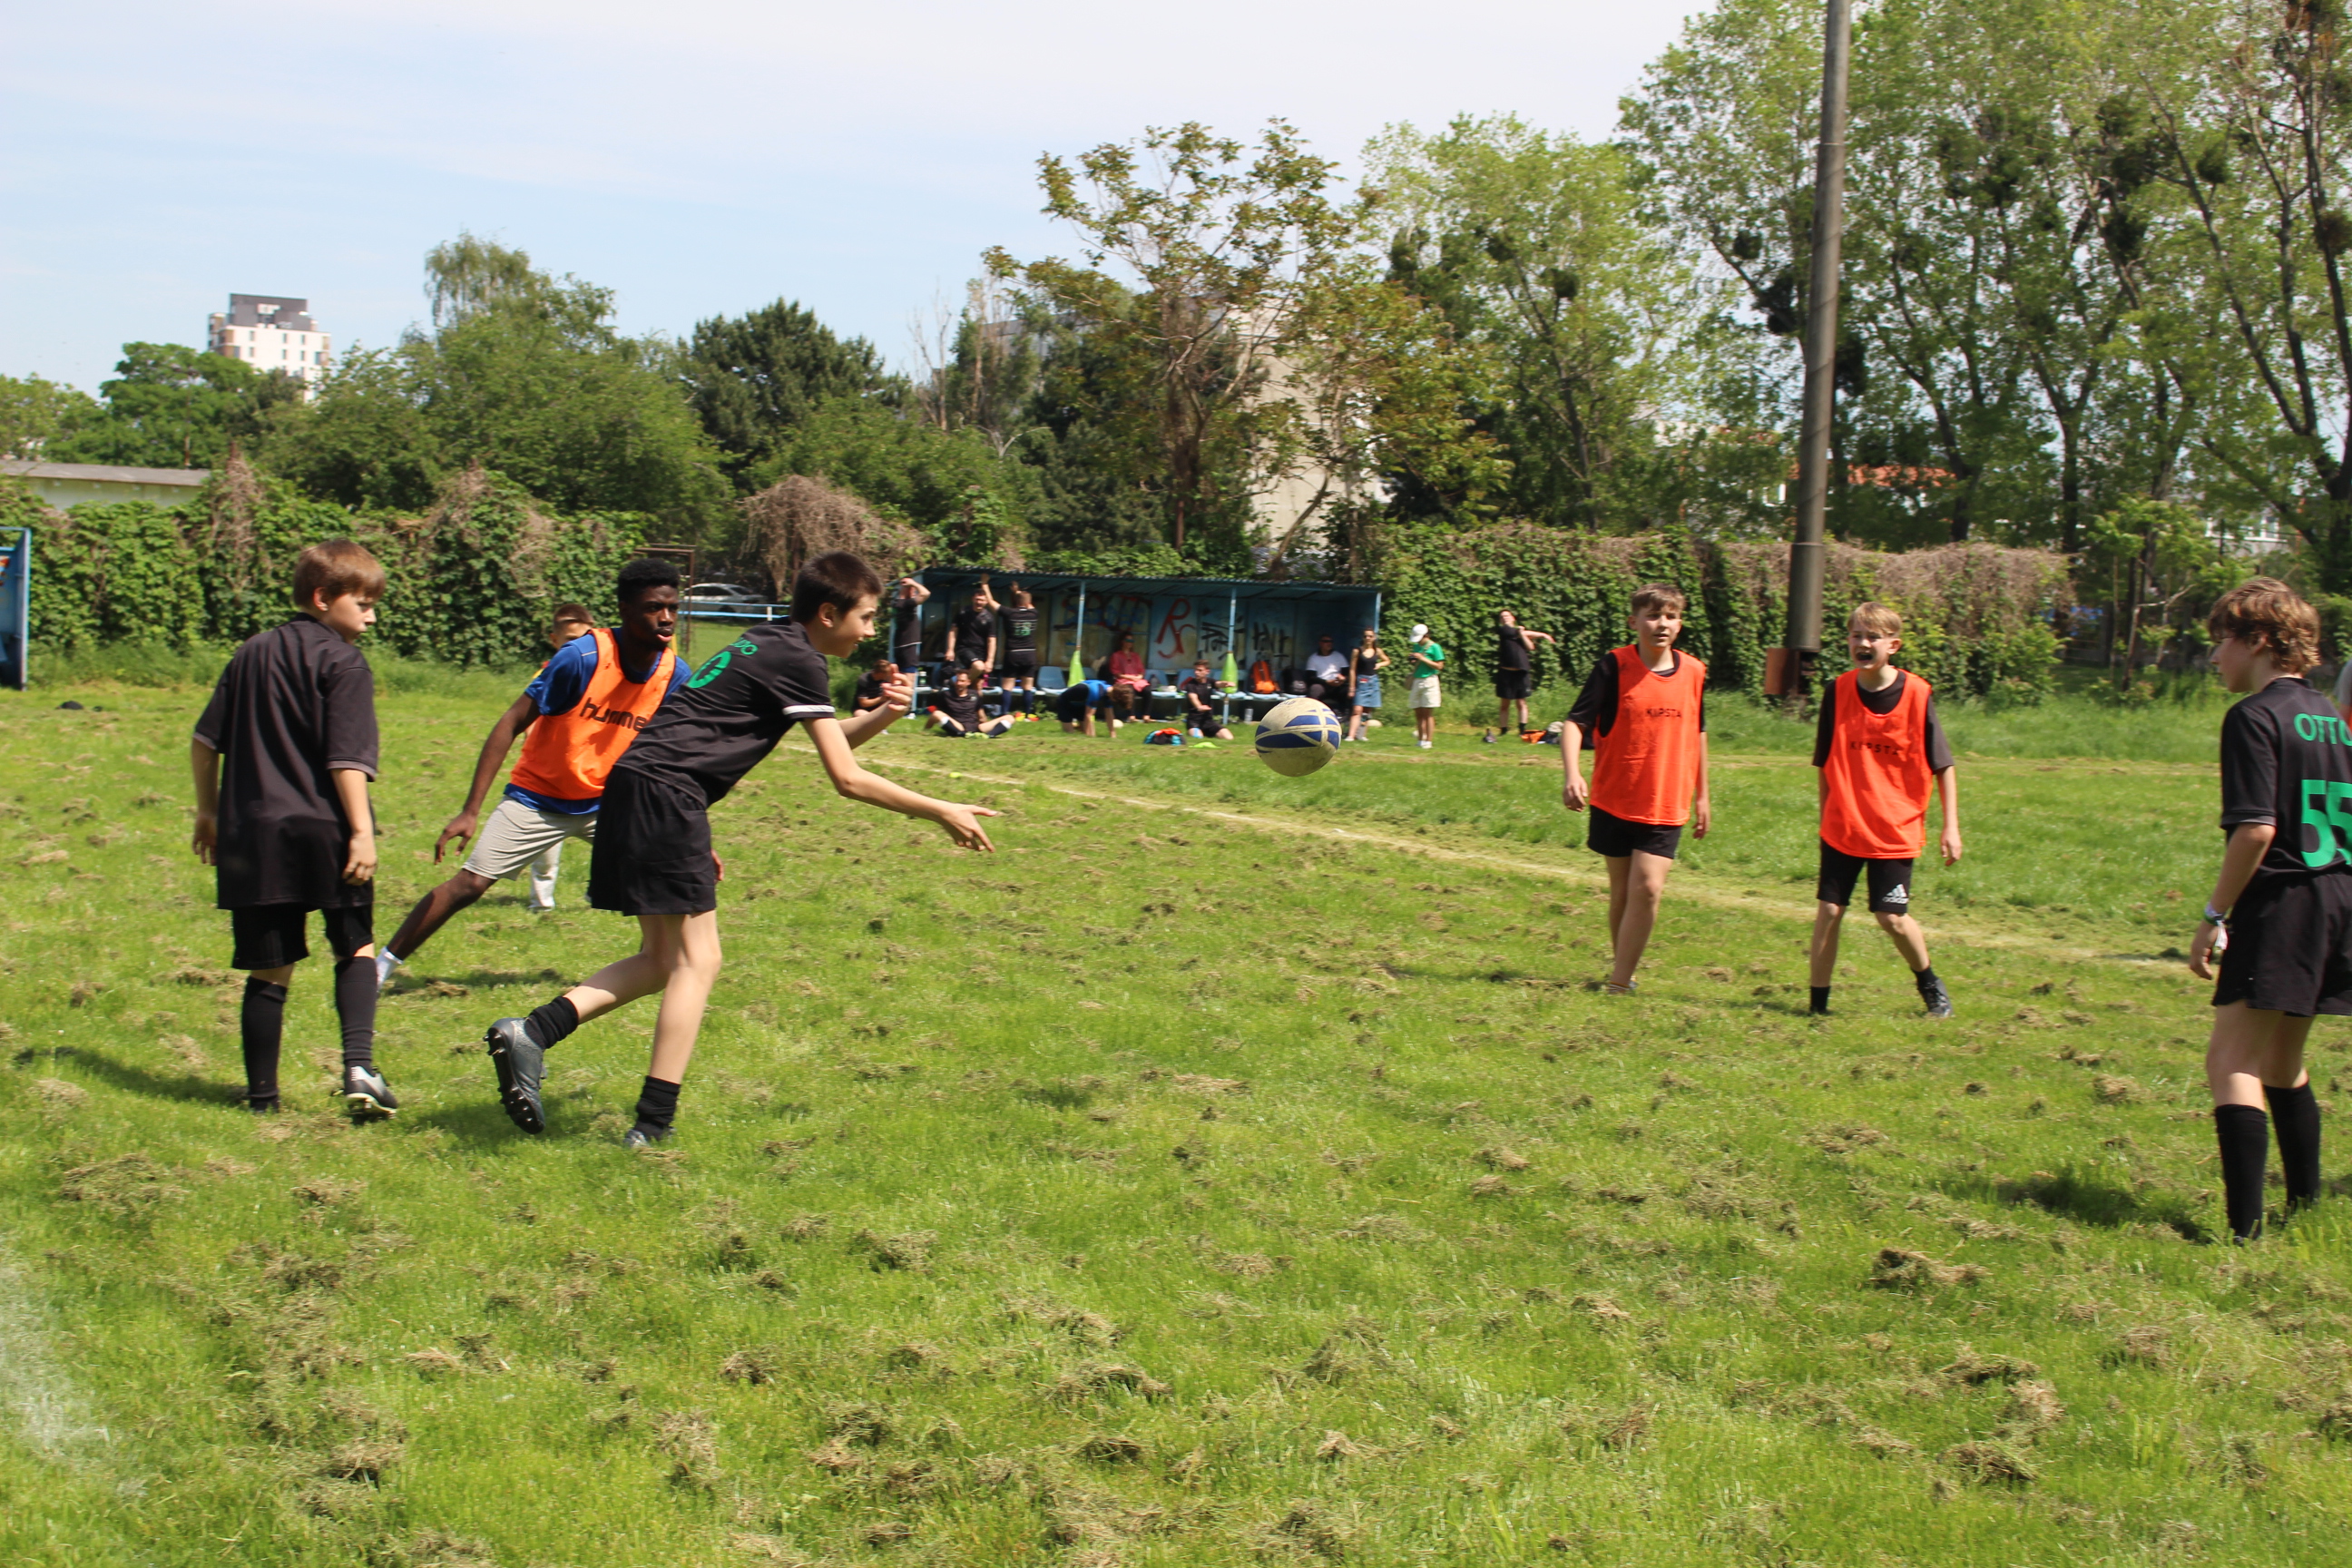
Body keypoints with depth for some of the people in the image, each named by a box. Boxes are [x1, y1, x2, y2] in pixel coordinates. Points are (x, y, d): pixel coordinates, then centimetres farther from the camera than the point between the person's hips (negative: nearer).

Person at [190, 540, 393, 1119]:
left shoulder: (251, 653, 14)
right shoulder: (344, 664, -6)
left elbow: (205, 740, 17)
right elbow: (347, 760, -15)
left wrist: (208, 811, 26)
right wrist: (362, 831, -16)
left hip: (253, 832, 5)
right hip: (325, 831, -5)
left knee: (270, 968, 9)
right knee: (356, 949, 10)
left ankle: (262, 1092, 12)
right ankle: (359, 1065, -8)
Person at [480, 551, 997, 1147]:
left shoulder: (766, 641, 21)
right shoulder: (798, 661, -7)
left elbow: (826, 741, 30)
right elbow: (846, 778, -8)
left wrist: (882, 716, 11)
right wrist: (941, 812, -2)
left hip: (635, 785, 9)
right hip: (666, 791, -9)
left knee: (663, 958, 13)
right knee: (697, 959, -4)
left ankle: (530, 1034, 3)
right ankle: (653, 1127, -5)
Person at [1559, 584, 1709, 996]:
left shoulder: (1694, 672, 2)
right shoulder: (1614, 666, -9)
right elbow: (1575, 722, -15)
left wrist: (1701, 795, 20)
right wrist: (1572, 774, -32)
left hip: (1666, 804, 1)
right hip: (1614, 801, -1)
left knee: (1648, 889, -12)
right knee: (1622, 891, 10)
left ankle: (1619, 984, -5)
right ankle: (1623, 973, 27)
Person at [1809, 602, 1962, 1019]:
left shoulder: (1917, 695, -9)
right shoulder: (1838, 691, -3)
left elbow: (1943, 766, -2)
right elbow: (1825, 764, 7)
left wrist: (1950, 827, -5)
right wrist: (1825, 816, 10)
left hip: (1895, 829, -2)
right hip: (1841, 827, 2)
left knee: (1892, 917, 0)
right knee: (1829, 911, -1)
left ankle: (1930, 986, 26)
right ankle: (1818, 1003, 8)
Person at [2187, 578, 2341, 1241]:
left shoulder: (2255, 717, -10)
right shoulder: (2330, 716, 14)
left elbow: (2256, 829, -19)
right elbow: (2338, 821, 17)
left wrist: (2214, 917, -13)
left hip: (2280, 904, -9)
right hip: (2337, 903, 9)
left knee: (2232, 1062, -9)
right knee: (2281, 1063, 22)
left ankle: (2244, 1230, -18)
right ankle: (2305, 1209, 31)